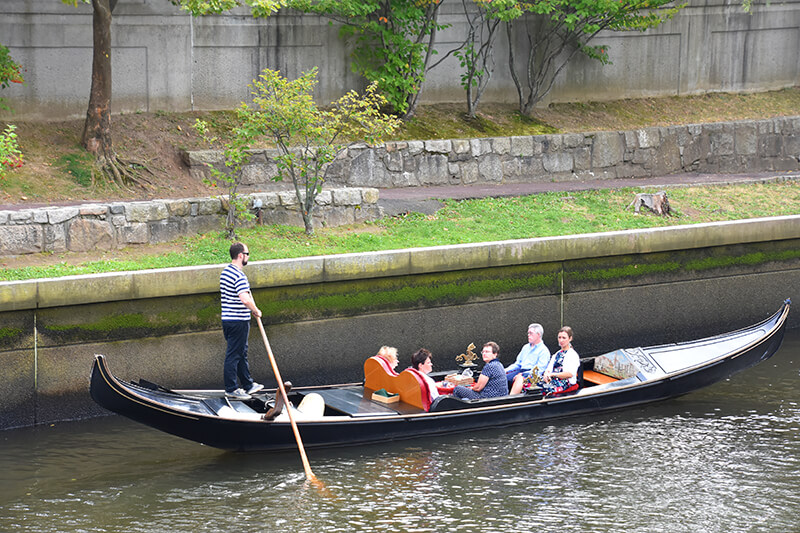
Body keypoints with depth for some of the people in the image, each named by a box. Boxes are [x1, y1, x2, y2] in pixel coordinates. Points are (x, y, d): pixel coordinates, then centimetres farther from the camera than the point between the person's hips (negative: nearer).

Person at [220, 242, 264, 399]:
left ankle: (248, 385, 28)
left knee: (241, 353, 18)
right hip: (238, 321, -10)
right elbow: (245, 300, -31)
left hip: (227, 319, 10)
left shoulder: (225, 272, 11)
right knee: (234, 354, -2)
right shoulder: (239, 276, -21)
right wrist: (256, 311, -14)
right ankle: (231, 389, 3)